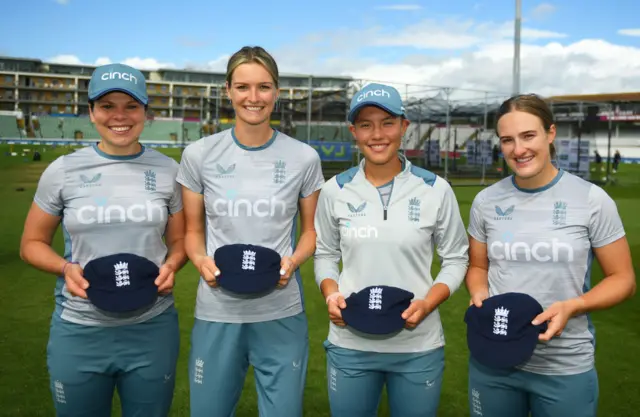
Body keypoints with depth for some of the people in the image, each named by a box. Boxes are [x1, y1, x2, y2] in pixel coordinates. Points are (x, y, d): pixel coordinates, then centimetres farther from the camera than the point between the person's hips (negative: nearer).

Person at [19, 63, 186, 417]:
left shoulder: (167, 170, 0)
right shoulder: (63, 170, -3)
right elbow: (32, 243, 5)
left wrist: (171, 265, -12)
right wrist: (66, 268, -15)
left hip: (152, 329, 1)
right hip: (78, 331, 0)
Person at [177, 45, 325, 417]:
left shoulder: (304, 157, -3)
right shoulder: (199, 155, -1)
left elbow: (311, 230, 7)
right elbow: (193, 231, 7)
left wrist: (292, 262, -13)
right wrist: (202, 261, -14)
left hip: (281, 314, 0)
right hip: (217, 313, 1)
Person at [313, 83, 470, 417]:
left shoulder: (435, 189, -5)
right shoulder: (335, 190, -1)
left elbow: (456, 258, 2)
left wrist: (428, 304, -13)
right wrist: (330, 294, -9)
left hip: (418, 347, -1)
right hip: (349, 345, 1)